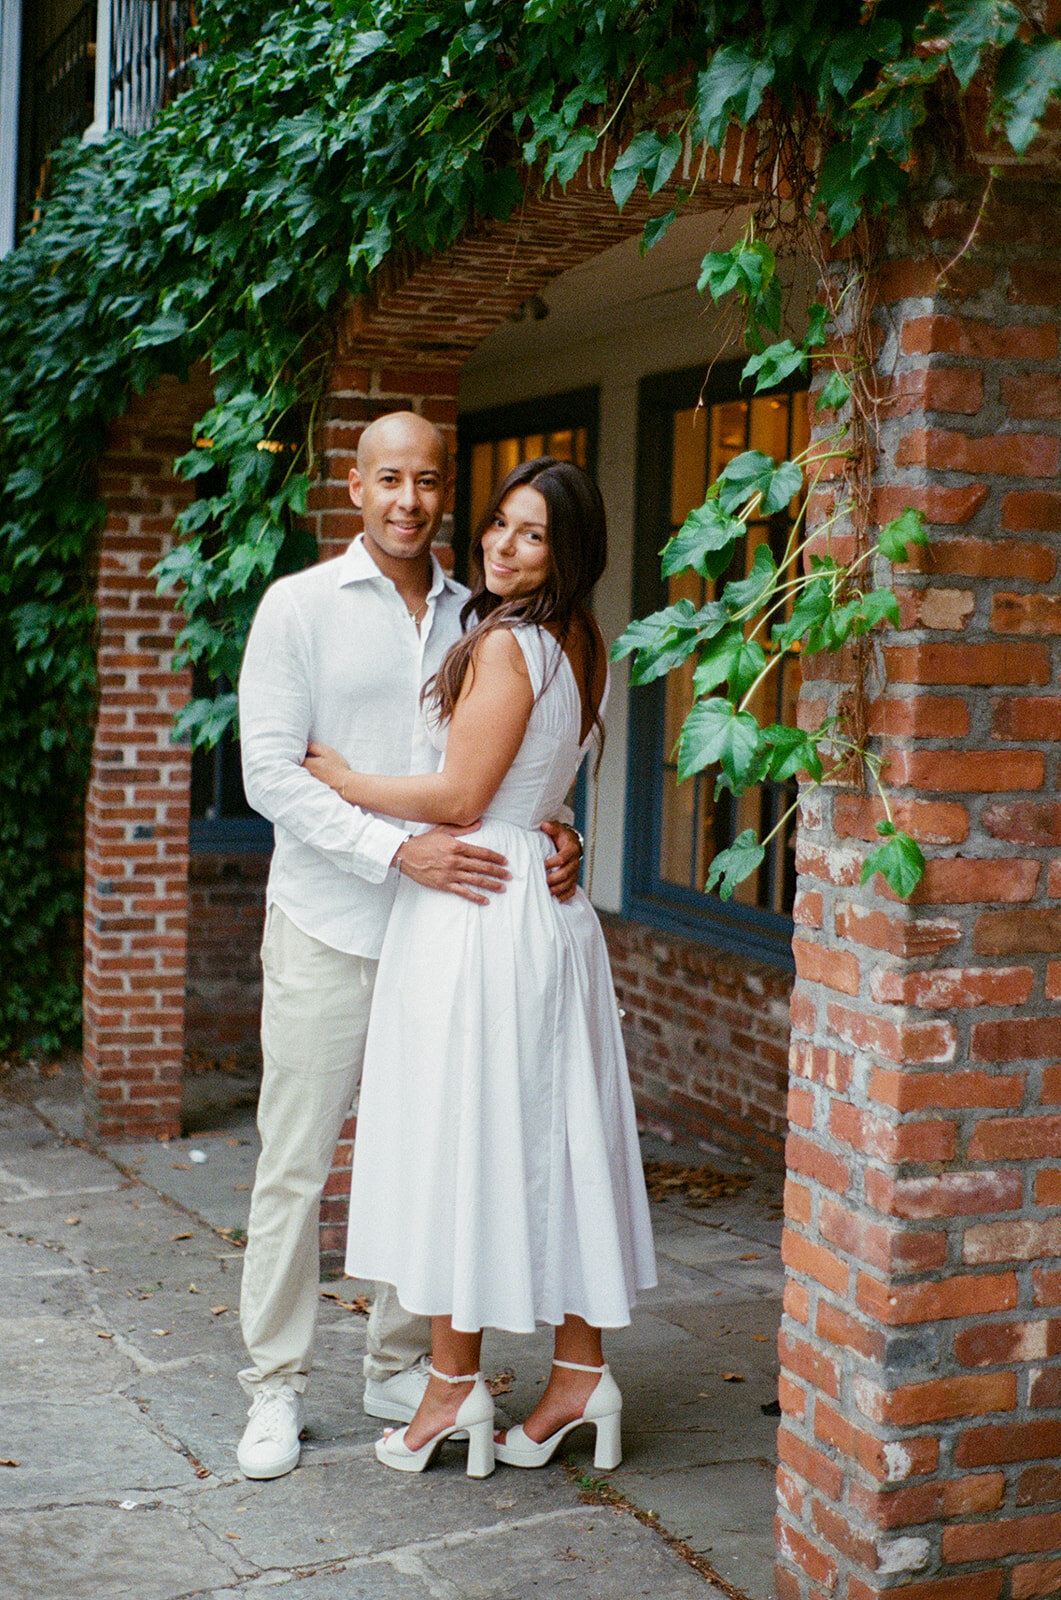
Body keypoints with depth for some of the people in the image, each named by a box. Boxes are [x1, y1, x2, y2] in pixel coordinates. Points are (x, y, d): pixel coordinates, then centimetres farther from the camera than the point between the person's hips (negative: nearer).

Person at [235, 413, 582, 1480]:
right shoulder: (300, 607, -2)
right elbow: (269, 769, -9)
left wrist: (552, 832, -5)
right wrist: (397, 850, -20)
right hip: (328, 930, -3)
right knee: (294, 1167, 2)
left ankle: (402, 1370, 25)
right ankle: (276, 1386, 15)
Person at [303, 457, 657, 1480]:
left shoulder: (505, 643, -14)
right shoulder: (581, 648, 12)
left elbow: (458, 797, -14)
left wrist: (335, 778, -3)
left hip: (475, 908, -8)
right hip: (551, 908, 9)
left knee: (458, 1142, 1)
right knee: (552, 1138, 12)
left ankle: (454, 1385, 10)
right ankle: (580, 1370, 19)